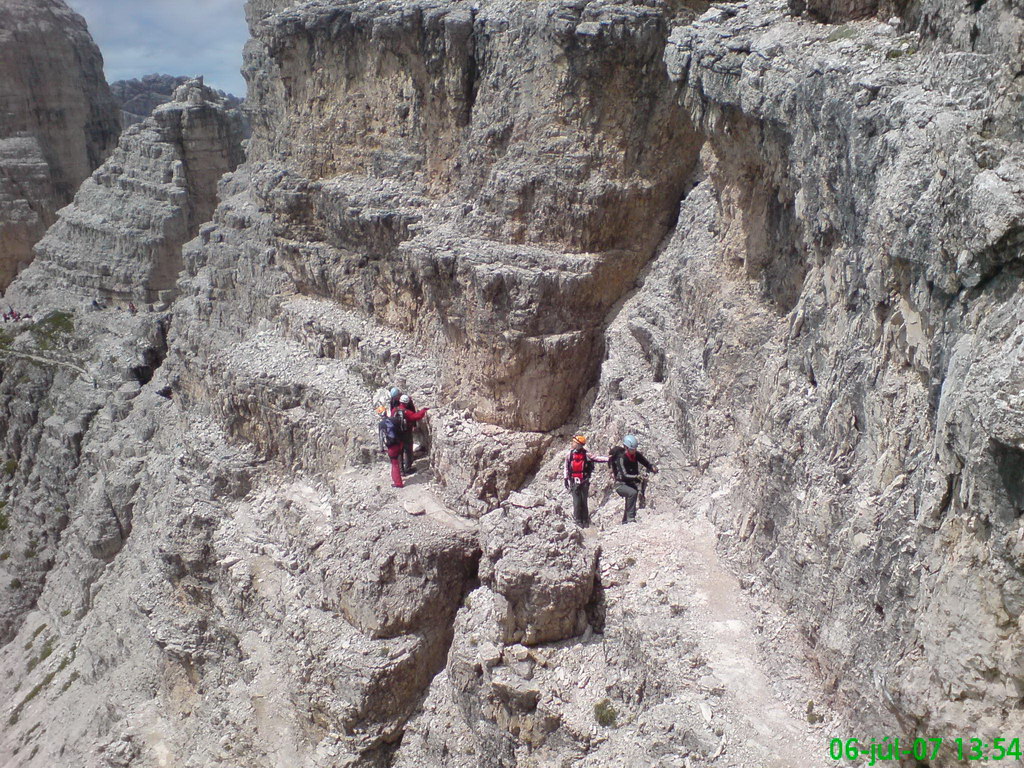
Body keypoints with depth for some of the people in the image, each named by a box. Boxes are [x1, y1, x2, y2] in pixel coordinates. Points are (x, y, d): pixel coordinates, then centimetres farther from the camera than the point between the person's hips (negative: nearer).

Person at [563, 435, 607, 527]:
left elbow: (596, 458, -5)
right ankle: (578, 520, 7)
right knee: (577, 502, -3)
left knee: (584, 501, 4)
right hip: (574, 481, 0)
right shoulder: (570, 454, 0)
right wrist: (565, 479, 5)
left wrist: (608, 458, -16)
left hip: (584, 481, 0)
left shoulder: (585, 454, -3)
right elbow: (566, 467, 6)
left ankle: (586, 521, 13)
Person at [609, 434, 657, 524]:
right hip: (621, 484, -7)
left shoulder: (637, 455, -5)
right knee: (633, 493, -33)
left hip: (632, 483, 7)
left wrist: (653, 468, -24)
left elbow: (647, 464, -1)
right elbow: (624, 475, -30)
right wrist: (637, 477, -44)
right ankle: (631, 518, -32)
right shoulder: (621, 458, -23)